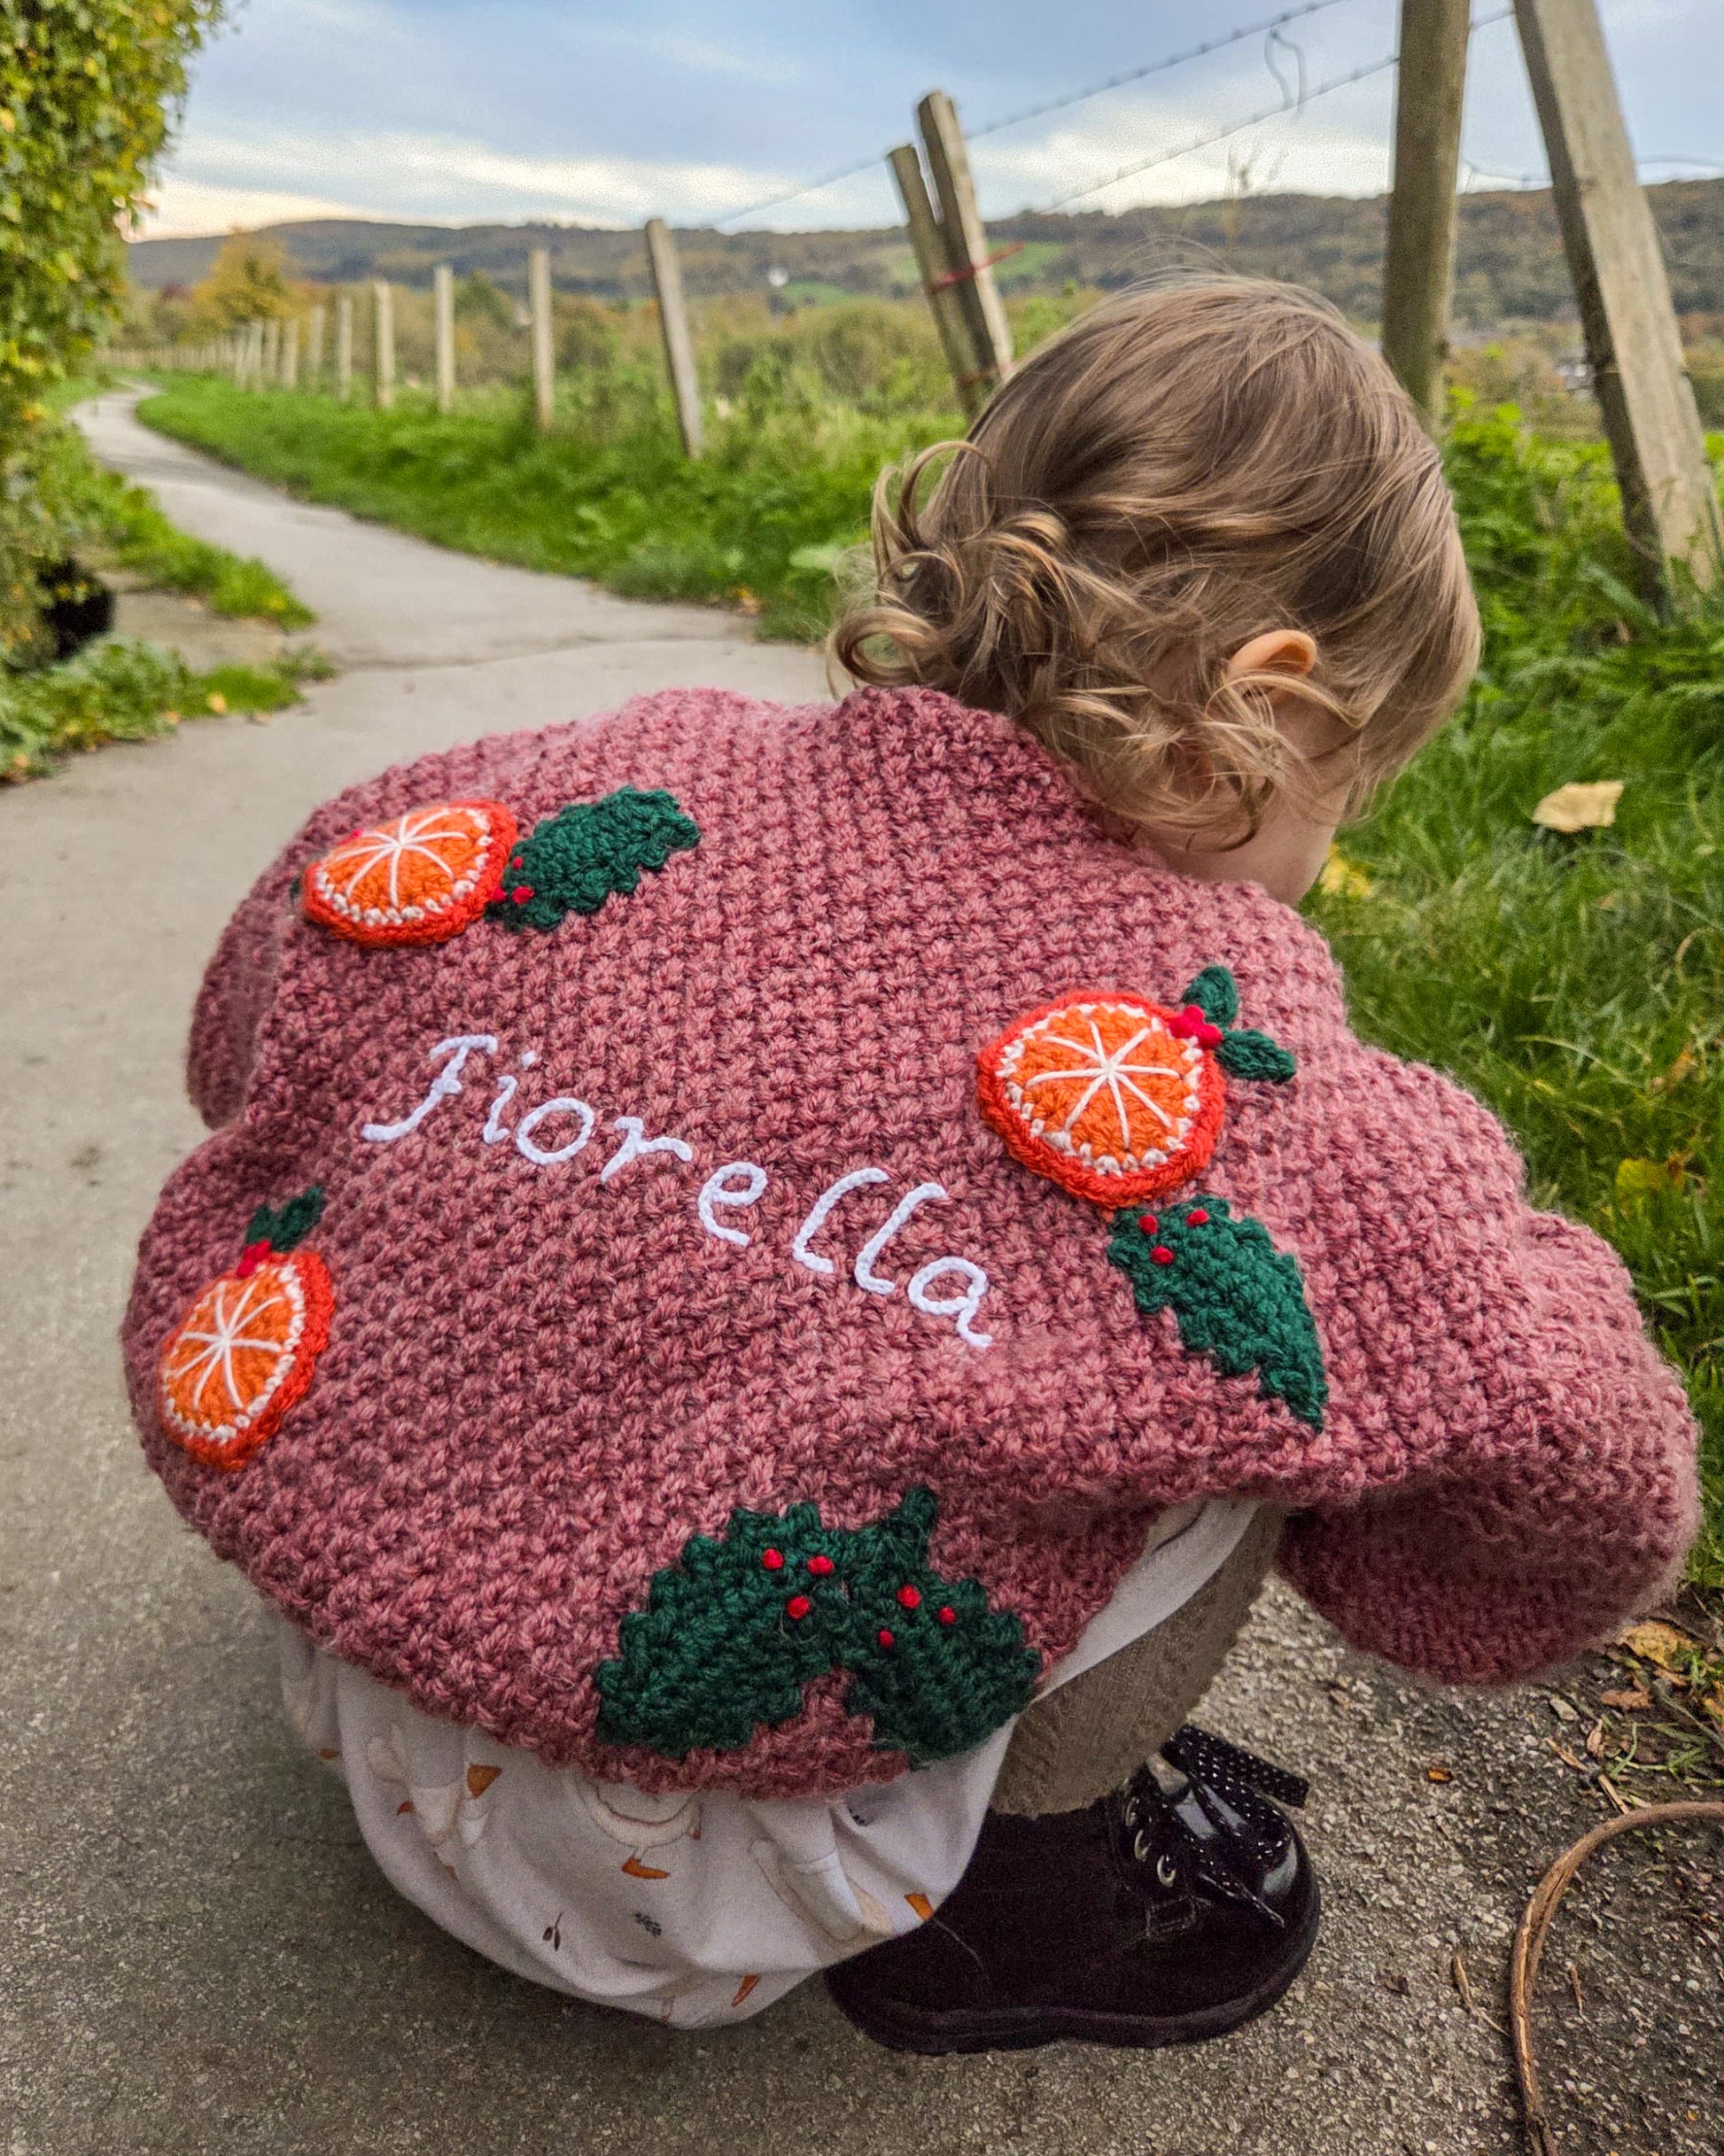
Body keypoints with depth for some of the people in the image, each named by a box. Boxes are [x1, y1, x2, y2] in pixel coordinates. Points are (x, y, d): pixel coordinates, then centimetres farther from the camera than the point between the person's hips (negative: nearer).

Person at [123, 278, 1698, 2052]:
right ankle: (1014, 1877, 10)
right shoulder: (1237, 1086, -21)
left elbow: (242, 1059, 11)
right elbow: (1574, 1477, -5)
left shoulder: (620, 783, -8)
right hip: (667, 1904, -5)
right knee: (1240, 1360, -7)